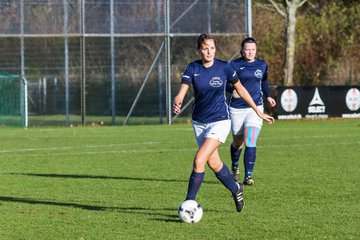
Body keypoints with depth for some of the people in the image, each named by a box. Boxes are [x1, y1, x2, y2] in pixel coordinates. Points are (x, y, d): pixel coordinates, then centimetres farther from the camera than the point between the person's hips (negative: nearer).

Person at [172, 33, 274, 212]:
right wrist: (176, 104, -40)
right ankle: (236, 189, 42)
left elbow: (240, 89, 4)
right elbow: (181, 93, -16)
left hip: (220, 121, -4)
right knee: (213, 163, 16)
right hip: (199, 122, 4)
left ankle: (189, 202, -12)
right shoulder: (192, 68, -7)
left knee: (199, 160, -19)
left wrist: (259, 112, 9)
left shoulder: (224, 67, -10)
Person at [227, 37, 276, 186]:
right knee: (238, 143, 11)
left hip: (255, 108, 1)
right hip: (237, 109, -1)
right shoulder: (235, 65, -3)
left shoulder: (262, 65, 7)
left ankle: (248, 176, -15)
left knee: (250, 143, -16)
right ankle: (234, 167, 43)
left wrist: (268, 96, 11)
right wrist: (233, 90, -21)